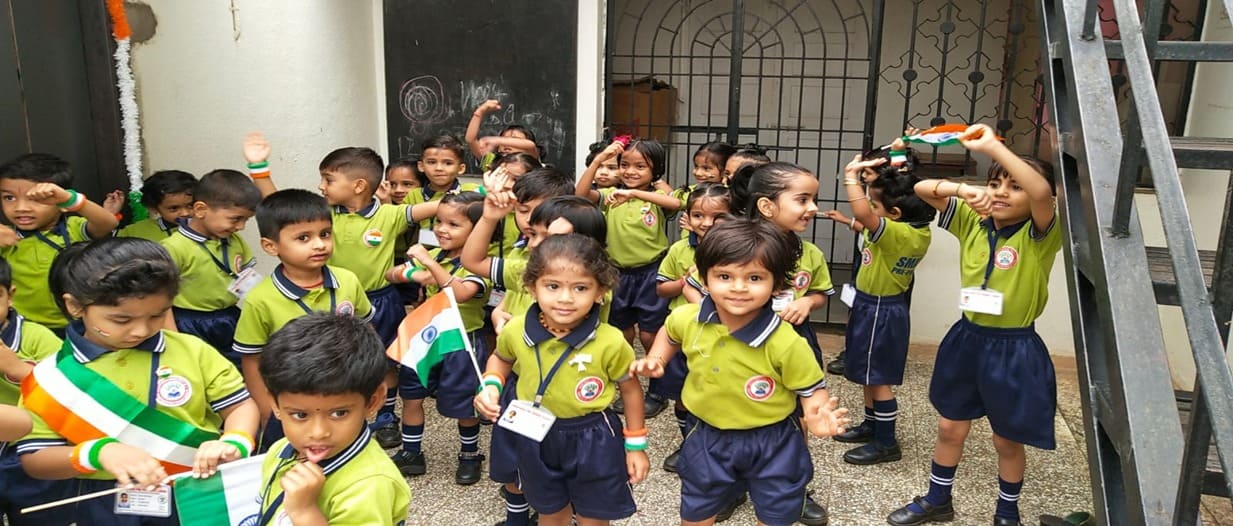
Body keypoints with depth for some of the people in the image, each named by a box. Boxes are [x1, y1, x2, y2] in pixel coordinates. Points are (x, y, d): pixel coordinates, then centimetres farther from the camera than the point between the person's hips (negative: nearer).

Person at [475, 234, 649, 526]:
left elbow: (630, 389, -6)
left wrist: (635, 445, -1)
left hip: (592, 440, -2)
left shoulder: (610, 343, -24)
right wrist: (491, 386, -10)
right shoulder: (516, 331, -16)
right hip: (535, 438, 3)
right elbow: (501, 358, 9)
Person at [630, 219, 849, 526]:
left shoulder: (784, 342, -29)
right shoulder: (686, 319, -16)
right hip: (708, 437, 3)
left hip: (771, 443, -3)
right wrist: (655, 360, -5)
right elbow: (670, 333, 10)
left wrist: (817, 418, -35)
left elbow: (812, 388, -16)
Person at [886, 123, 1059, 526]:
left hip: (1014, 349, -4)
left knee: (1007, 439, 13)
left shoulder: (1038, 237, -14)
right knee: (950, 427, 16)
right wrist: (963, 190, -27)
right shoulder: (972, 223, -1)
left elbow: (1042, 191, -36)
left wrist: (991, 146, -39)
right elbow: (922, 189, -7)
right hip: (967, 340, 4)